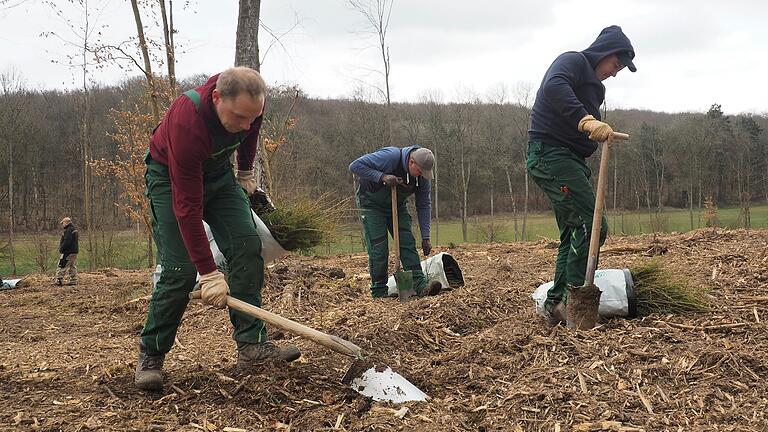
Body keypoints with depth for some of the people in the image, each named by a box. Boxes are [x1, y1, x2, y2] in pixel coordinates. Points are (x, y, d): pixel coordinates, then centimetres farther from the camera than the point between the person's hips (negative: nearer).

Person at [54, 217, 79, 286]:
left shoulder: (68, 230, -17)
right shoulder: (74, 229, 15)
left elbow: (67, 242, -24)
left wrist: (61, 249, -15)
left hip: (68, 252, -10)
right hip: (74, 251, 10)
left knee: (61, 266, -5)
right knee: (72, 266, 13)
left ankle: (59, 280, -5)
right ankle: (73, 280, 15)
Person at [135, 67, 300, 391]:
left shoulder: (249, 102, -23)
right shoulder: (187, 121, -40)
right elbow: (187, 207, -37)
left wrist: (246, 172, 17)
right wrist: (209, 273, -36)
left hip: (217, 172, 6)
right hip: (170, 178, -5)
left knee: (248, 247, -10)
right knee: (180, 268, -15)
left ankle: (252, 345, -6)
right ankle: (150, 355, 3)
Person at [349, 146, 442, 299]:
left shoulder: (423, 176, -13)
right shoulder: (390, 157, -31)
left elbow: (424, 205, -4)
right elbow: (355, 165, -29)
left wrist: (425, 237, -8)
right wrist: (381, 177, -37)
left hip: (397, 206, 5)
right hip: (372, 204, -5)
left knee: (408, 243, -8)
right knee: (378, 248, -10)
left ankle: (420, 285, -12)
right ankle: (379, 292, -1)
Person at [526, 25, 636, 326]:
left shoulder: (592, 83, 25)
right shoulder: (573, 61, -5)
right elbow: (554, 87, -29)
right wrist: (586, 120, -40)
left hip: (569, 159, 11)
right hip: (551, 152, -11)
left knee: (574, 232, 11)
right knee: (592, 224, -17)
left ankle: (557, 302, 15)